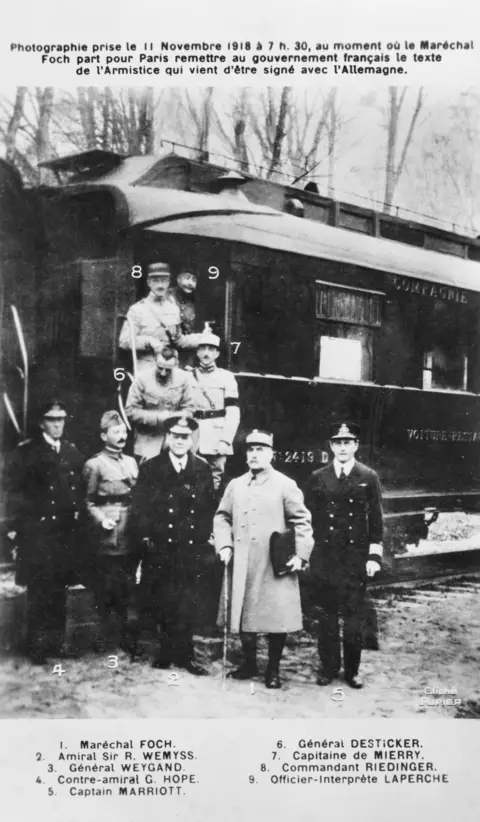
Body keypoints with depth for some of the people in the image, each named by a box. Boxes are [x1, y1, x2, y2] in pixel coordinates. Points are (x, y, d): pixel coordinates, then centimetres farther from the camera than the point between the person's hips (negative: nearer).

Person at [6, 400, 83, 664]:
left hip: (66, 531, 4)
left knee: (59, 590, 8)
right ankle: (36, 646, 7)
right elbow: (16, 493, -4)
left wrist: (77, 515, 5)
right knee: (38, 591, -1)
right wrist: (19, 525, -10)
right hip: (37, 531, -4)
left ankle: (56, 642, 17)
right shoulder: (26, 452, -1)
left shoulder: (72, 452, 13)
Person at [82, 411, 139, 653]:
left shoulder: (131, 462, 13)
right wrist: (102, 520, -17)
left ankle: (123, 636, 23)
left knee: (125, 588, 12)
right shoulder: (94, 464, -4)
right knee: (105, 590, 0)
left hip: (129, 536, 6)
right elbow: (88, 502, -3)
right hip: (106, 537, -6)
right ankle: (109, 638, 9)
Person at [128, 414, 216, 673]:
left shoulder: (202, 469, 8)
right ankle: (168, 650, 17)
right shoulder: (151, 468, 3)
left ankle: (183, 654, 12)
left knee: (187, 604, 2)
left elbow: (209, 507, 10)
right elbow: (140, 507, 1)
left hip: (193, 549, 1)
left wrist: (207, 538, 3)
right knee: (163, 602, 3)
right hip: (160, 549, -1)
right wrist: (144, 536, -8)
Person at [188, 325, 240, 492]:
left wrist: (225, 441, -10)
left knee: (214, 483, -3)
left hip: (216, 442, -1)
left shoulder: (227, 377, 5)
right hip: (191, 442, 2)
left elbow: (233, 413, -1)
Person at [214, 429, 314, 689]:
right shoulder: (235, 485, 9)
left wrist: (300, 554, -10)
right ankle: (249, 663, 28)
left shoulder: (286, 486, -2)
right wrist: (224, 545, 0)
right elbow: (222, 517, 14)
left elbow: (302, 521, -2)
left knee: (276, 618, 0)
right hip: (242, 566, 4)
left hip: (275, 566, -3)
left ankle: (273, 669, 16)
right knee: (243, 615, 10)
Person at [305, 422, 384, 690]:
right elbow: (309, 517, 7)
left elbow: (376, 519, 1)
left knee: (354, 616, 3)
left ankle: (352, 670, 16)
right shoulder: (318, 478, 4)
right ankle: (329, 667, 20)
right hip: (324, 557, 1)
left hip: (356, 557, -1)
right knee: (327, 614, 8)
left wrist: (374, 556, -5)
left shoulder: (369, 477, 1)